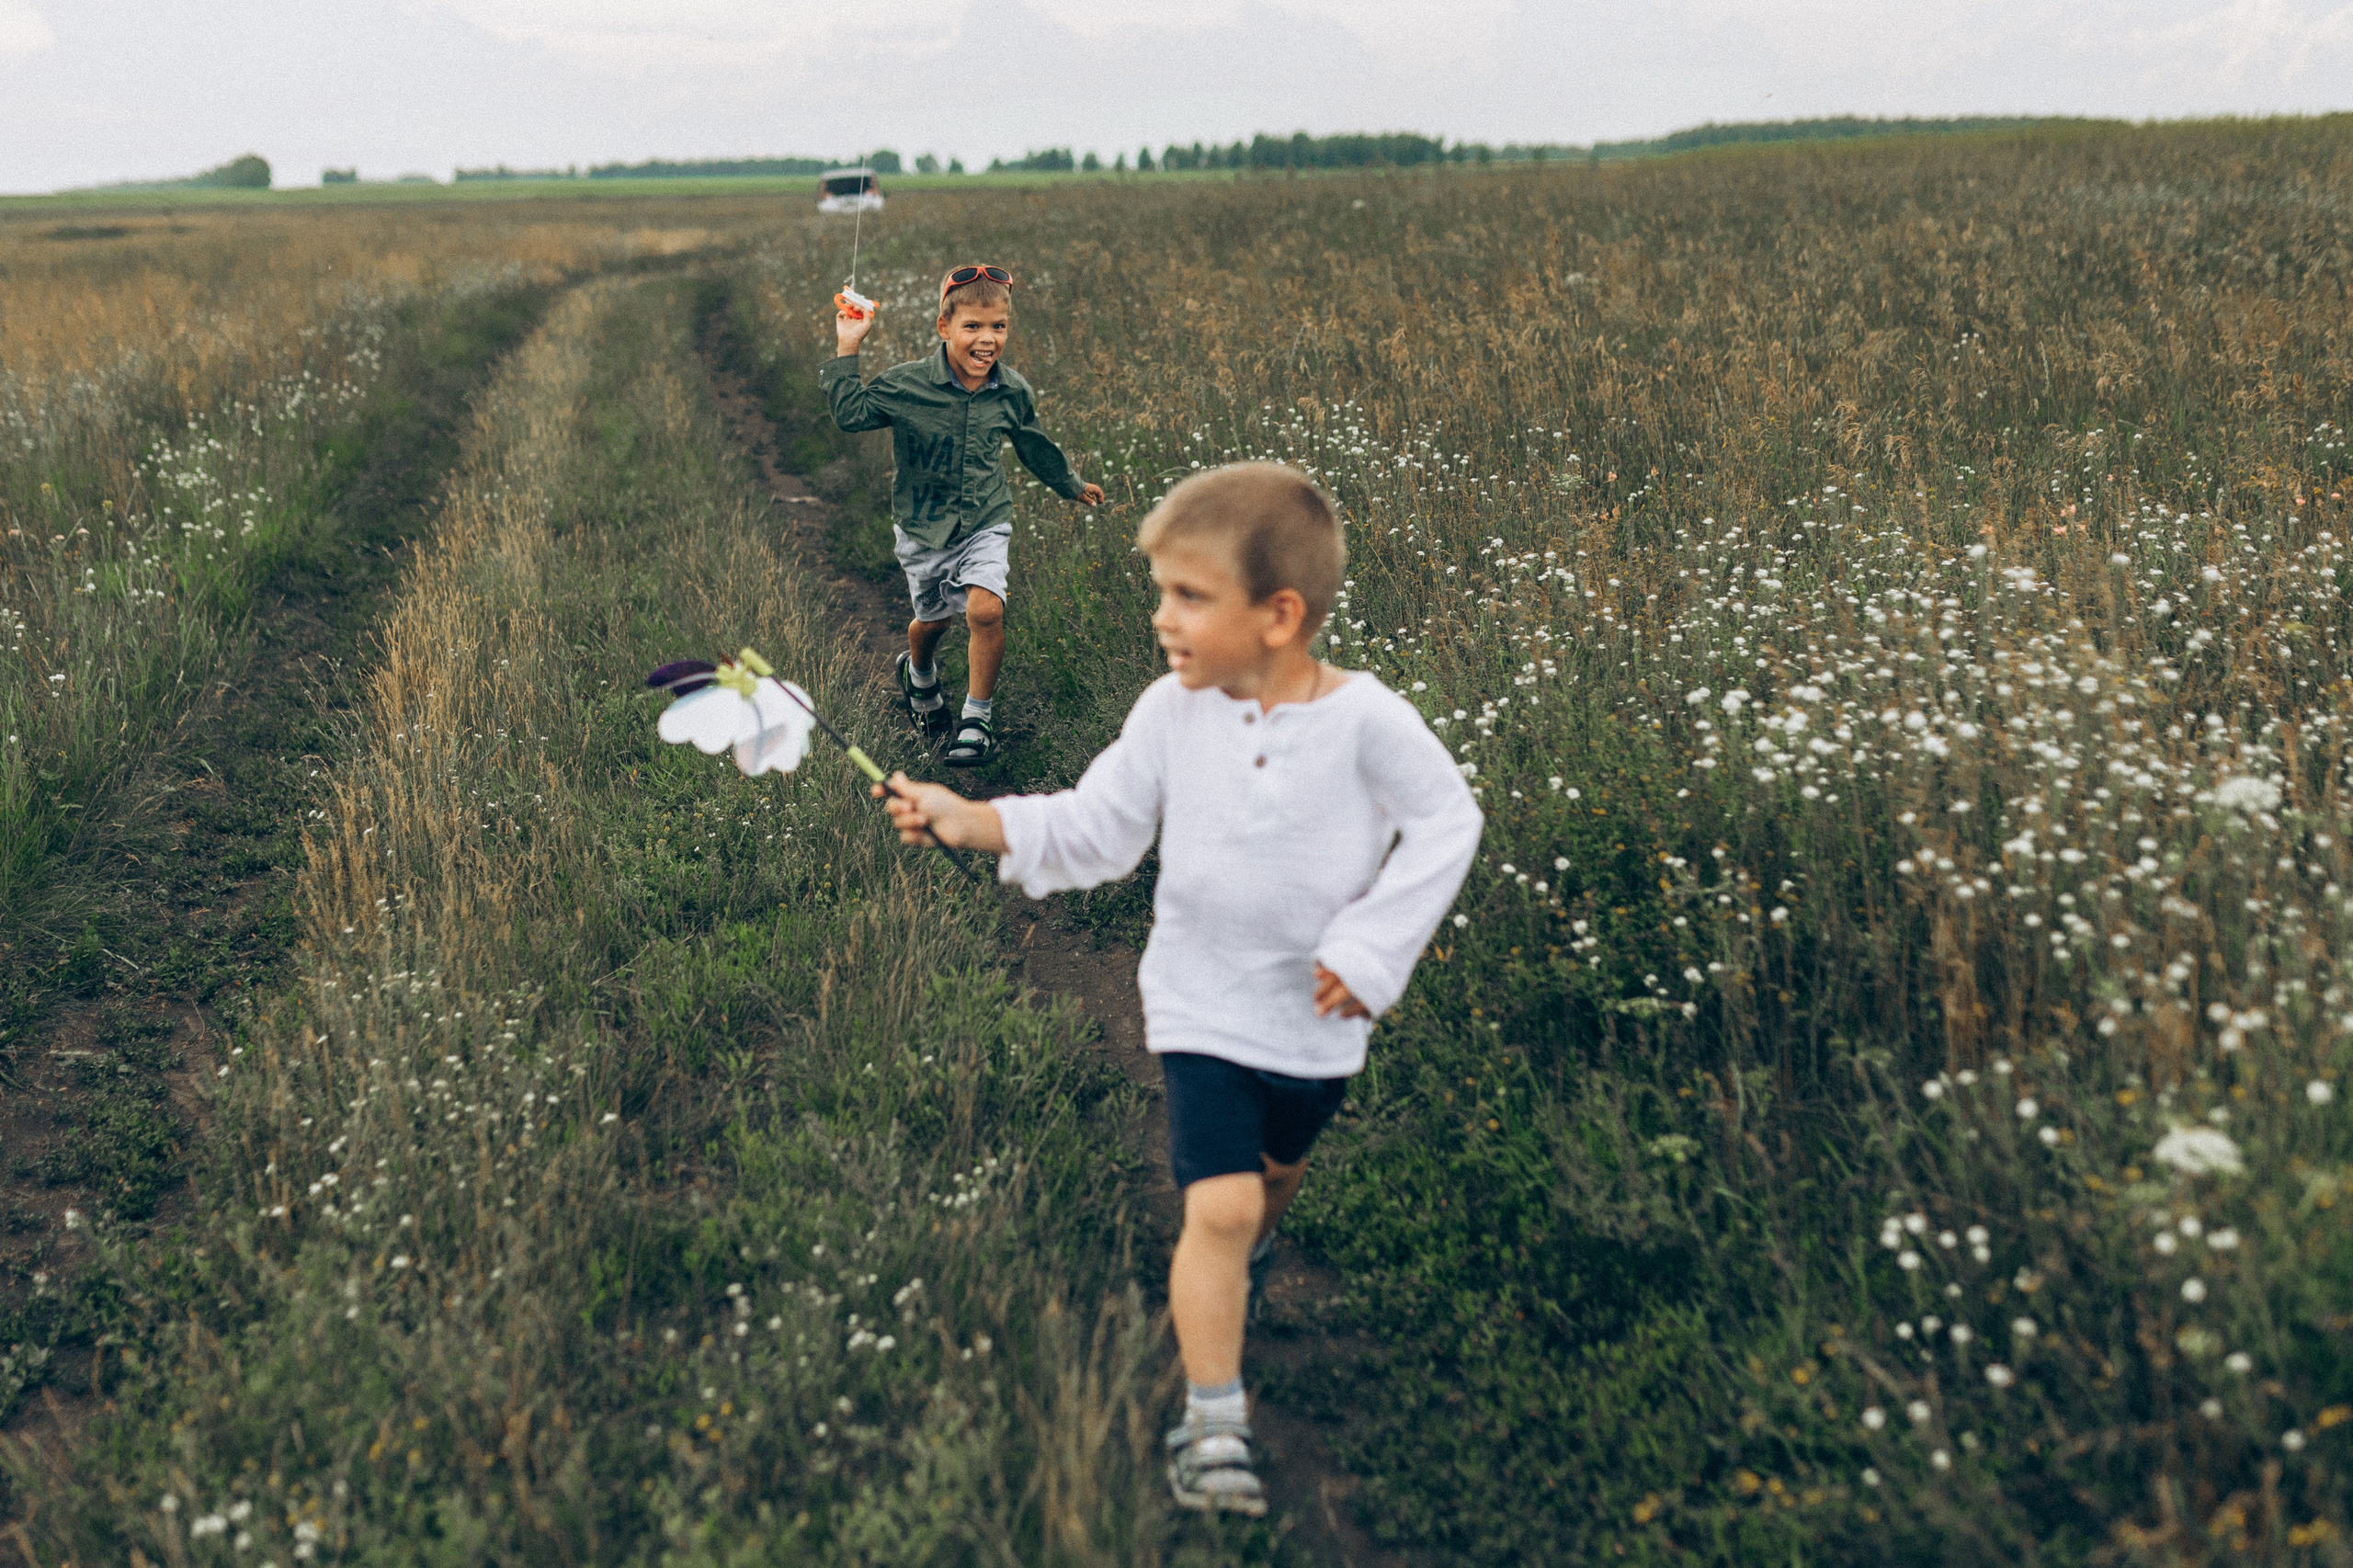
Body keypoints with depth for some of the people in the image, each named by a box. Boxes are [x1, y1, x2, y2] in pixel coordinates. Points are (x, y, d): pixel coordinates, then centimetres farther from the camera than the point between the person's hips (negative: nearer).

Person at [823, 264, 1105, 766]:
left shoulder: (1012, 392, -6)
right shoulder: (907, 385, -16)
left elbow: (1033, 446, 12)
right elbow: (850, 412, -17)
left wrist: (1072, 485, 26)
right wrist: (848, 352, -23)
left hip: (985, 522, 0)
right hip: (923, 525, 0)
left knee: (985, 609, -22)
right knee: (932, 619, 16)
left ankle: (977, 720, -5)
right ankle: (920, 677, 54)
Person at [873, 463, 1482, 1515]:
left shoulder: (1366, 719, -21)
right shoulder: (1172, 713, -13)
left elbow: (1445, 822, -12)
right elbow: (1096, 830, -6)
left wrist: (1371, 947, -17)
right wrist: (975, 822, -20)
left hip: (1318, 1016, 1)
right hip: (1202, 1006, -1)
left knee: (1279, 1166, 27)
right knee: (1218, 1205, -13)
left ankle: (1248, 1244, 63)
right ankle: (1211, 1426, 0)